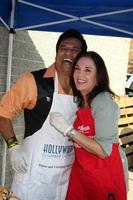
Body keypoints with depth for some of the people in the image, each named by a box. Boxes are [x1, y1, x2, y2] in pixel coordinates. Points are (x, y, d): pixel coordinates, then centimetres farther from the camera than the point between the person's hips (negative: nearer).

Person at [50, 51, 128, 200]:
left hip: (106, 175, -6)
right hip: (79, 172, 6)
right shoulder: (76, 101, 2)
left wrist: (69, 130, -24)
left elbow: (104, 151, -23)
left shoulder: (104, 102, -19)